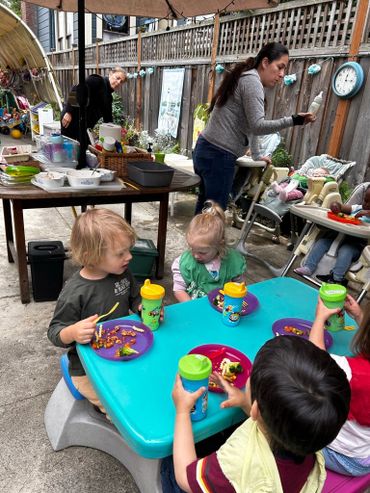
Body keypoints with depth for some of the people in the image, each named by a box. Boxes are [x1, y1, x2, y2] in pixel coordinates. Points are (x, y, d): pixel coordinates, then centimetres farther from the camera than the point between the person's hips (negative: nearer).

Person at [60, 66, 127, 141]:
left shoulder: (108, 97, 13)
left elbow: (108, 119, 17)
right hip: (72, 119, -9)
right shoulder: (97, 80, -10)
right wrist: (69, 112, -27)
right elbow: (75, 90, -21)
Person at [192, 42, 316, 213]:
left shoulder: (243, 78, 23)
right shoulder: (252, 81, -9)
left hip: (207, 150, 10)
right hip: (218, 155, -10)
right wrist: (293, 120, -21)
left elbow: (247, 125, 29)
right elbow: (257, 126, -18)